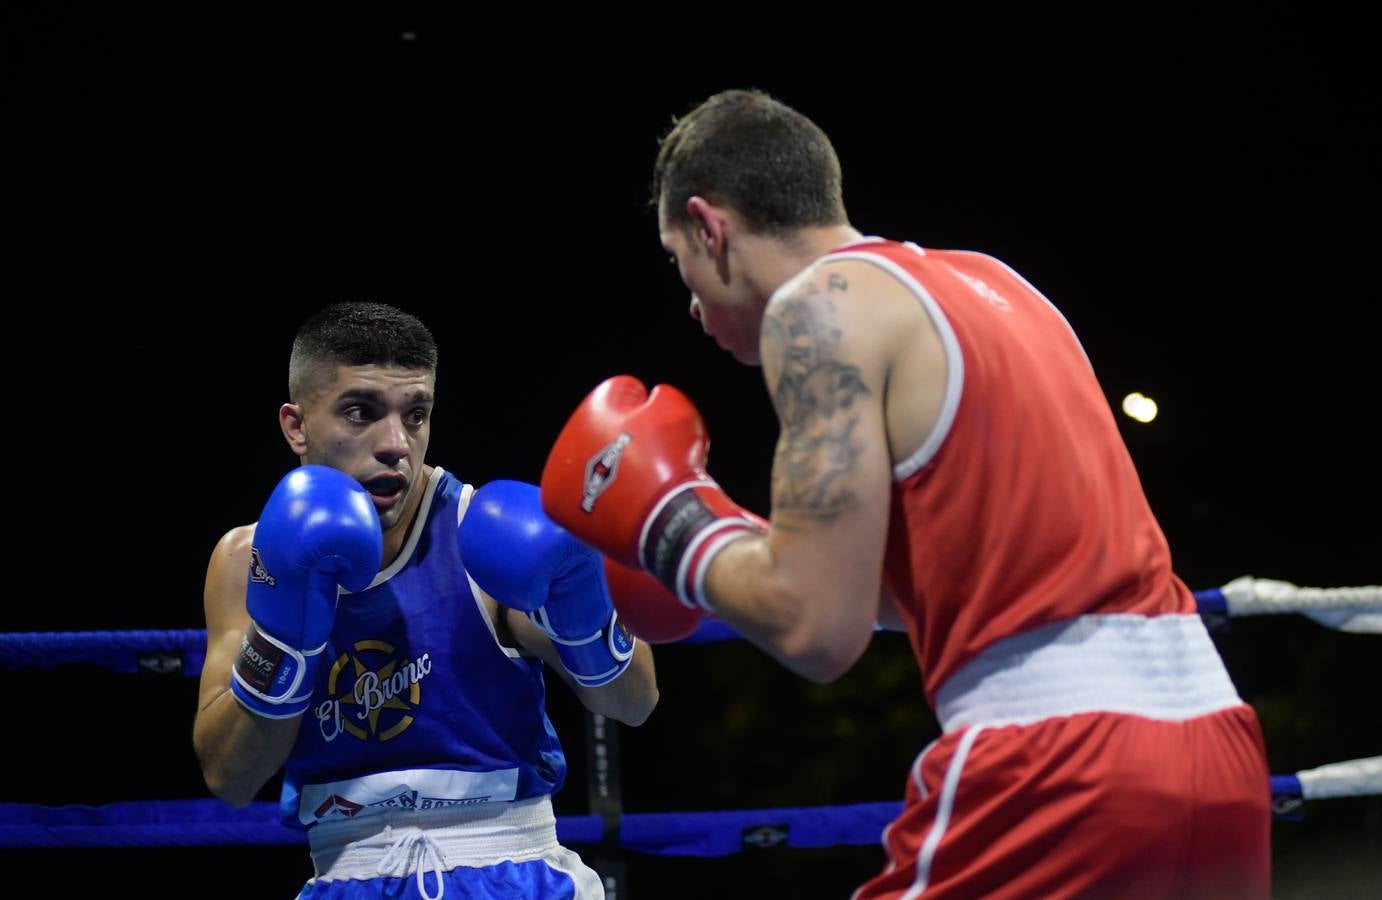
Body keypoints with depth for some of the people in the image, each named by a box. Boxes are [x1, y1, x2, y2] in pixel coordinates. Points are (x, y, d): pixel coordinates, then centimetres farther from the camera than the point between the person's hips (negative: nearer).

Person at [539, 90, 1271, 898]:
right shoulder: (991, 284, 22)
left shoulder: (823, 303, -3)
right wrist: (728, 541, 32)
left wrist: (669, 527, 7)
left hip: (1058, 766, -8)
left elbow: (817, 627, -11)